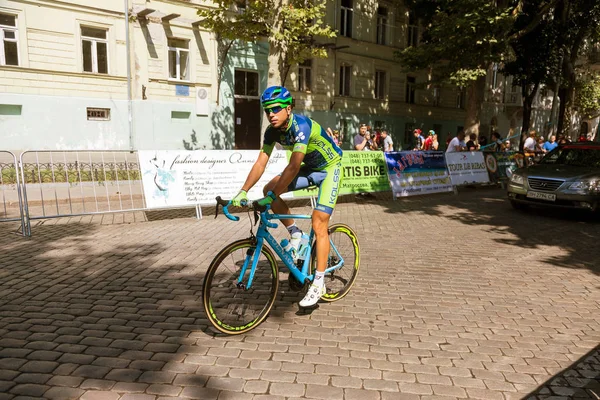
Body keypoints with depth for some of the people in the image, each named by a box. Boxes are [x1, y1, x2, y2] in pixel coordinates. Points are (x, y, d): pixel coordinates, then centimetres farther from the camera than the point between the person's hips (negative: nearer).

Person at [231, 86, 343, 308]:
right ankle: (295, 234, 8)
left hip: (330, 168, -7)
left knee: (319, 225, -14)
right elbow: (261, 162, -12)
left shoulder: (301, 126, -32)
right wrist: (242, 192, -20)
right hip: (310, 167, 7)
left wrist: (272, 197, -38)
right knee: (268, 189, -8)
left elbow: (293, 167, -37)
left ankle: (318, 284, -4)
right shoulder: (272, 131, -9)